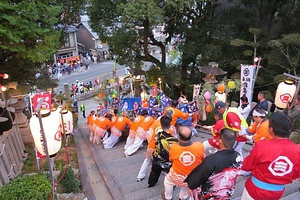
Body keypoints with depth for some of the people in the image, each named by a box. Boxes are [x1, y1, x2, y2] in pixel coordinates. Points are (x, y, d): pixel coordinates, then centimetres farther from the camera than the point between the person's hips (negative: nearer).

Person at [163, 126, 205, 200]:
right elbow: (202, 159, -7)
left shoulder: (173, 147, -29)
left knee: (167, 180, 34)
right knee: (186, 185, 38)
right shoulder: (200, 146, -28)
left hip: (177, 177, -1)